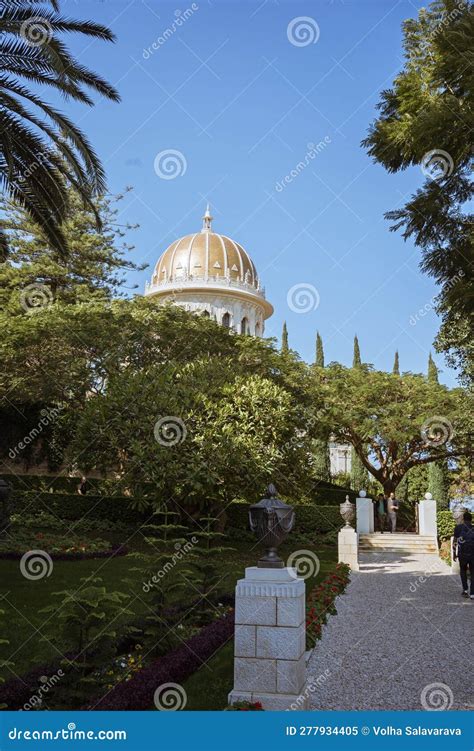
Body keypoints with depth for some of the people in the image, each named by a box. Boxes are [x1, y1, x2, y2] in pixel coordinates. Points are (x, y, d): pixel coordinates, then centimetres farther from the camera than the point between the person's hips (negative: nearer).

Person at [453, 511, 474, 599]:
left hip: (462, 554, 0)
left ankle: (465, 589, 12)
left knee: (463, 571, 23)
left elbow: (455, 541, 1)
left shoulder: (458, 527, 1)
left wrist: (454, 554, 9)